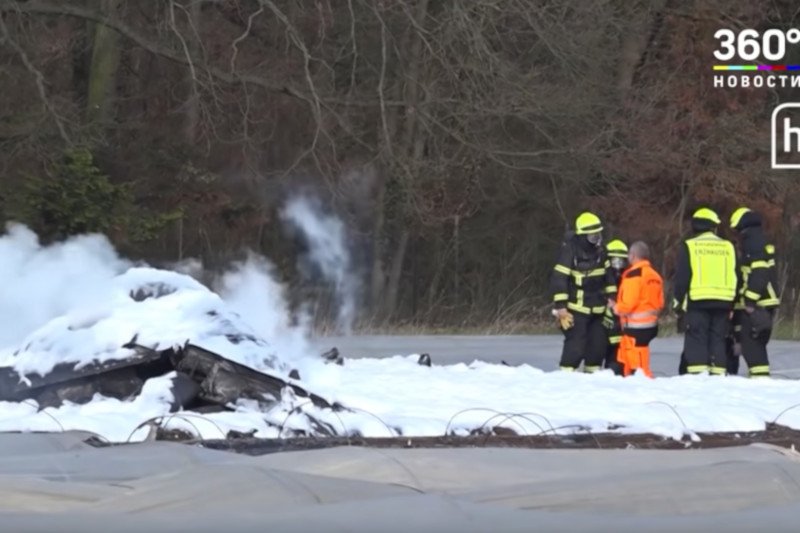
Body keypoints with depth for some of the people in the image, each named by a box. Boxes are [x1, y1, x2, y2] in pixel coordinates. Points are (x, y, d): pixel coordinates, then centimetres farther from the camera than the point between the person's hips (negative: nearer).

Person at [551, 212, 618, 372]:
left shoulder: (599, 250, 7)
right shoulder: (570, 251, -15)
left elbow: (608, 275, 19)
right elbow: (558, 279, -16)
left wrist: (612, 297, 16)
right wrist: (561, 307, -19)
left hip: (597, 309, 7)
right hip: (576, 308, -7)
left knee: (598, 344, 8)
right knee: (576, 345, -14)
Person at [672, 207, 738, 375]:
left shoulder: (689, 247, -1)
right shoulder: (728, 247, 9)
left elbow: (681, 278, -3)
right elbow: (736, 279, 13)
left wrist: (678, 304, 4)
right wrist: (732, 307, 20)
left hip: (698, 301, -3)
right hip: (723, 303, 3)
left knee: (696, 341, -2)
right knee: (718, 340, 8)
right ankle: (717, 375, 4)